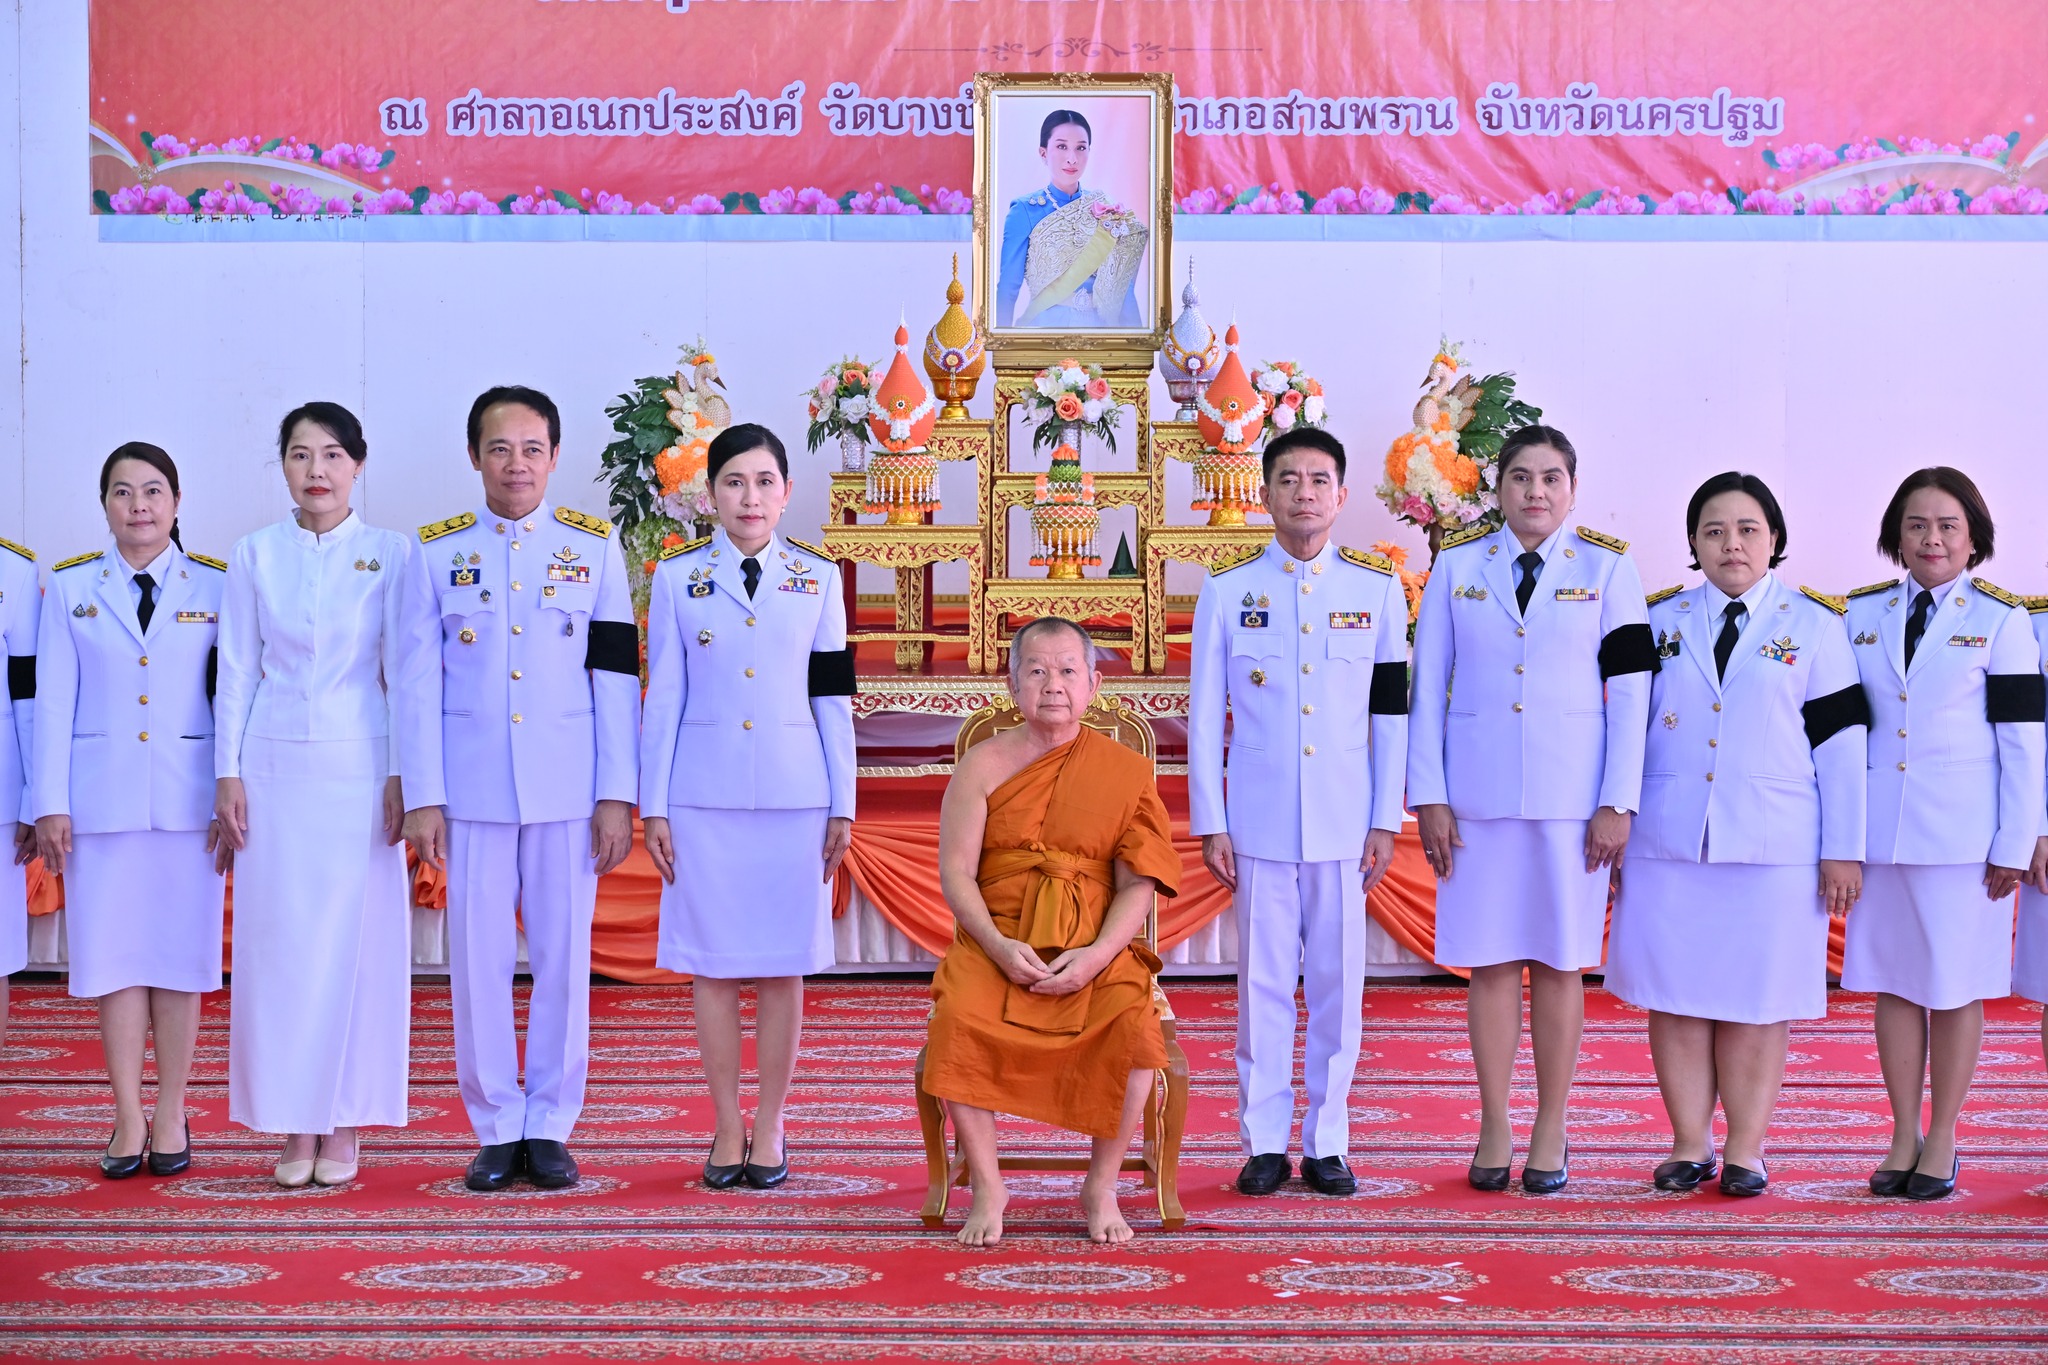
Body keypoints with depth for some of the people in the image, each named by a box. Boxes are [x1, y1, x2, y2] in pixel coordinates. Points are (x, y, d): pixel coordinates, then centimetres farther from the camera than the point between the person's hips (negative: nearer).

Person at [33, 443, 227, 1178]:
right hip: (101, 797, 1)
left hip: (188, 799, 0)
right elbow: (53, 701, 4)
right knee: (115, 958, 3)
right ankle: (128, 1121, 12)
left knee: (180, 957, 3)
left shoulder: (215, 588, 5)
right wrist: (50, 804, -2)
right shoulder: (69, 588, 7)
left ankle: (170, 1118, 13)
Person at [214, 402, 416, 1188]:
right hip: (275, 766, 2)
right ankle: (294, 1127, 10)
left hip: (358, 767, -1)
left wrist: (402, 777, -4)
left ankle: (344, 1125, 10)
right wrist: (228, 772, 1)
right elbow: (236, 672, 7)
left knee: (356, 938, 0)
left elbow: (405, 672, 1)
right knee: (277, 940, 1)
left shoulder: (391, 555, 2)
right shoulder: (254, 555, 7)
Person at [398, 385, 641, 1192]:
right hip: (471, 786, 0)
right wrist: (422, 798, -3)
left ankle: (549, 1127, 14)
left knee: (563, 958, 3)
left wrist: (618, 796, -3)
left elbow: (617, 679, 2)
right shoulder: (438, 552, 5)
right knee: (478, 960, 2)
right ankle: (497, 1130, 14)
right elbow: (419, 682, 3)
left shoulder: (594, 548, 5)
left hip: (567, 786, 0)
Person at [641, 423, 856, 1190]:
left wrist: (842, 807, 3)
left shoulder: (817, 578, 6)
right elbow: (663, 696, 4)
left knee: (783, 966, 3)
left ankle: (770, 1128, 14)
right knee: (712, 963, 3)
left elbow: (832, 698, 6)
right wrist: (654, 807, 0)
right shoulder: (678, 575, 4)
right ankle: (726, 1129, 14)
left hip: (795, 795, 0)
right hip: (704, 795, 0)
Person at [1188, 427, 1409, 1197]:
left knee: (1338, 982, 4)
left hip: (1343, 823, 1)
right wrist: (1209, 825, 0)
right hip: (1258, 819, -1)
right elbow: (1204, 716, 4)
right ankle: (1264, 1142, 11)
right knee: (1264, 981, 3)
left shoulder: (1377, 590, 6)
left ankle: (1327, 1142, 14)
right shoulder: (1227, 591, 4)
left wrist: (1386, 821, 2)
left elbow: (1391, 714, 7)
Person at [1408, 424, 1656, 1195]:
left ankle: (1551, 1133, 11)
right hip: (1478, 792, 1)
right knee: (1490, 963, 3)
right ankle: (1494, 1130, 11)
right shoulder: (1457, 567, 8)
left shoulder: (1606, 569, 5)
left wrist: (1617, 803, -5)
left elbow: (1630, 692, 2)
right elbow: (1427, 686, 6)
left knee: (1559, 962, 3)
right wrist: (1428, 797, 0)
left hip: (1572, 793, -1)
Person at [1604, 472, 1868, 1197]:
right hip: (1667, 842, 2)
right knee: (1674, 997, 3)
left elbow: (1841, 742, 2)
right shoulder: (1660, 621, 10)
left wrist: (1842, 848, -3)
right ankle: (1689, 1146, 13)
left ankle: (1745, 1151, 11)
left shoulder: (1814, 625, 5)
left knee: (1755, 1001, 2)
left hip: (1773, 846, -2)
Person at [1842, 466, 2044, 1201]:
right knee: (1893, 983, 8)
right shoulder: (1861, 614, 7)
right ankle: (1904, 1138, 17)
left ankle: (1942, 1142, 14)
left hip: (1962, 830, -3)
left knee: (1955, 985, 3)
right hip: (1880, 829, 3)